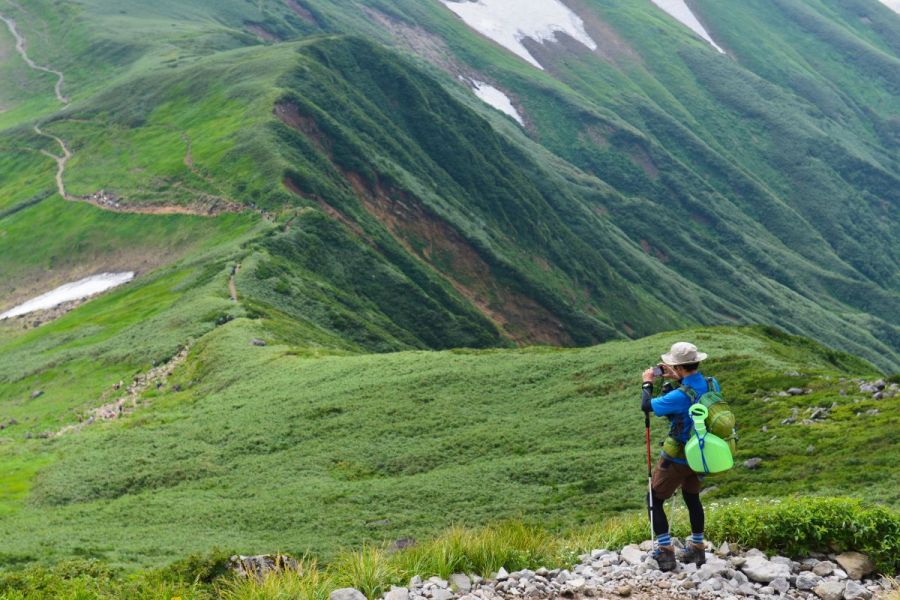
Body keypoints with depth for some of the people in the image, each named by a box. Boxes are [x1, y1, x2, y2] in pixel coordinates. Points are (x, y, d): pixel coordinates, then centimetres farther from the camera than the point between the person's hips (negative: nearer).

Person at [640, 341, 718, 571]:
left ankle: (665, 552, 3)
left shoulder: (680, 396, -32)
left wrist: (647, 383, -4)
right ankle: (697, 548, 34)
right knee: (692, 497, 26)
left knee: (654, 500, 9)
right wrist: (677, 379, 10)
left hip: (677, 459, -7)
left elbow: (647, 406, -21)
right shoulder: (712, 385, -10)